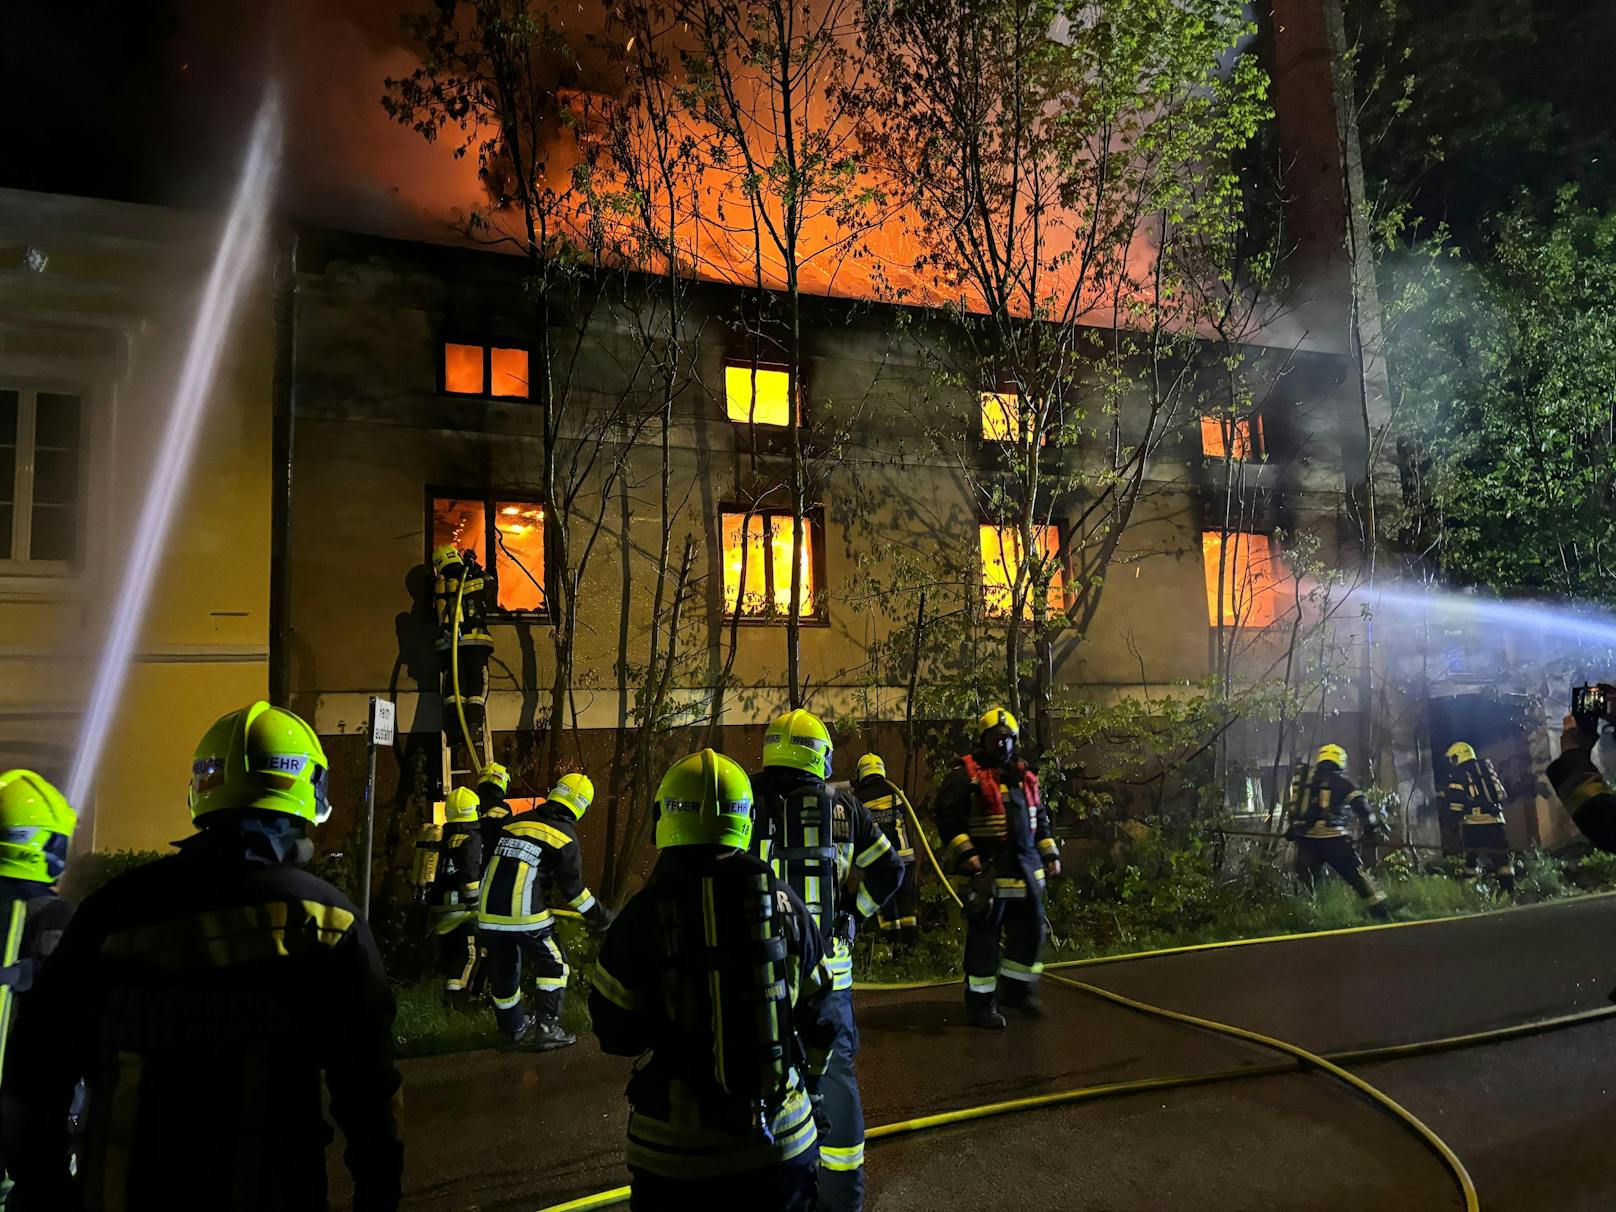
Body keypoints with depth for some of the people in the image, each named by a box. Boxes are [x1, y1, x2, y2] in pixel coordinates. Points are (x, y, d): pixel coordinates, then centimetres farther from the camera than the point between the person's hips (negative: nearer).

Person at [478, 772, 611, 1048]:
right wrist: (600, 916, 9)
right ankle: (547, 1028, 2)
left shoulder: (515, 822, 12)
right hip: (527, 917, -6)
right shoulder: (564, 836, -4)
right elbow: (573, 887, -3)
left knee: (502, 972, 19)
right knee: (553, 967, 11)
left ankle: (513, 1027, 36)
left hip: (489, 914, 6)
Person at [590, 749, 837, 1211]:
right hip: (781, 1143, 2)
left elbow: (615, 1034, -5)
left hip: (675, 1155, -2)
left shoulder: (645, 913, -15)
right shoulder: (785, 903, -5)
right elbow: (818, 1021, 4)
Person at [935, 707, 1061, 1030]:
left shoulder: (1023, 777, 16)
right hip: (987, 871, -7)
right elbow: (948, 819, -14)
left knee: (1031, 930, 14)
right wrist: (968, 857, -21)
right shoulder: (965, 775, -8)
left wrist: (1050, 853, 17)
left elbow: (1040, 818, 24)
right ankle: (980, 1003, 12)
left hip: (1025, 868, 7)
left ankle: (1017, 989, 32)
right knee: (984, 936, -1)